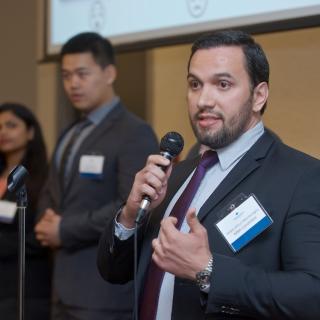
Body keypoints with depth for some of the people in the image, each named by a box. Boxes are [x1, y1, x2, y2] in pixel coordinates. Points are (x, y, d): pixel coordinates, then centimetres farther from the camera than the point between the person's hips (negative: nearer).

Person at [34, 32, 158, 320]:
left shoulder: (135, 133, -10)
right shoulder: (71, 135, 19)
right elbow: (51, 192, 25)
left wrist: (66, 230, -16)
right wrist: (47, 224, 1)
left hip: (107, 288, -9)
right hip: (67, 285, 9)